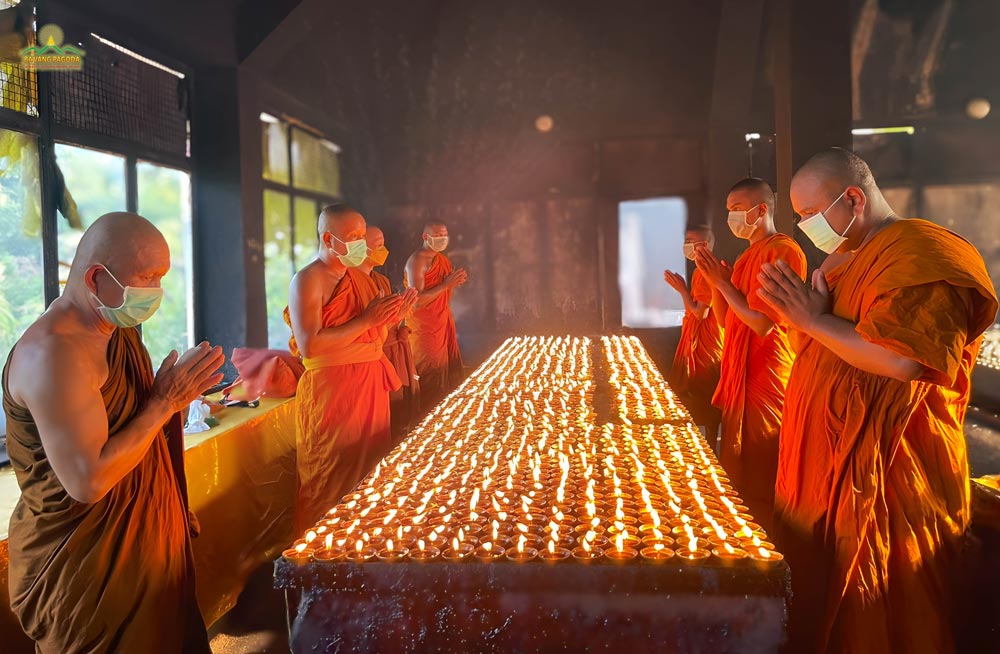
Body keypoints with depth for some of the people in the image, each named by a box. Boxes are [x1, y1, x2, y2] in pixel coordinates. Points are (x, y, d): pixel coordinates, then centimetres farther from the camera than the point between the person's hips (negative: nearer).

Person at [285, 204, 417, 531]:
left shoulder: (359, 277, 13)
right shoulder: (308, 280, -11)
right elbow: (309, 346, -23)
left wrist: (393, 315, -1)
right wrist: (365, 320, -22)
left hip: (370, 387, 8)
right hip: (331, 392, -8)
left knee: (370, 470, 13)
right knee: (334, 485, 0)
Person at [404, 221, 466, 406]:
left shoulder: (442, 258, 10)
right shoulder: (417, 260, -18)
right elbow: (416, 300, -25)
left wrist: (455, 282, -2)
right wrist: (446, 284, -26)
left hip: (443, 320, 9)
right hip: (424, 324, -9)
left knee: (448, 367, 13)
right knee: (429, 370, -3)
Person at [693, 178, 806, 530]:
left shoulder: (783, 251, -13)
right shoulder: (746, 257, 16)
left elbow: (764, 324, -20)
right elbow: (726, 319, 17)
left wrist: (723, 281, -12)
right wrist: (714, 278, 4)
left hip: (767, 382, -10)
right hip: (739, 381, 10)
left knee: (760, 487, -3)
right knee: (737, 478, 16)